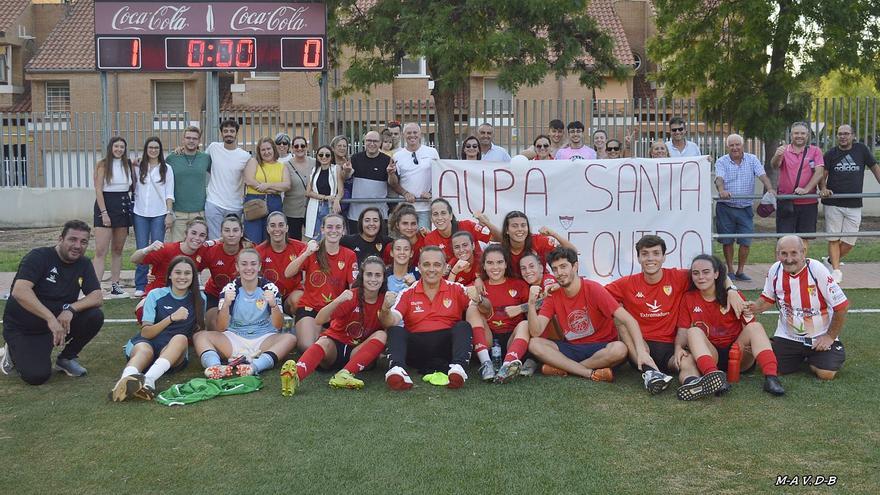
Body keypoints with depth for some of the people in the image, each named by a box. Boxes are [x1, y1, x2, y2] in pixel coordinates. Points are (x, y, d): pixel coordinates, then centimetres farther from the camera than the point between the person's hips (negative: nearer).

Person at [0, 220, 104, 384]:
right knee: (37, 376, -24)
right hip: (22, 329, -5)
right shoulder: (39, 257, -16)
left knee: (95, 316, -19)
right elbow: (20, 292, -31)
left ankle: (67, 358, 4)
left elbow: (97, 297, -10)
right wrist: (51, 318, -41)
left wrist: (71, 308, -30)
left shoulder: (84, 264, 1)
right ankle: (13, 353, 9)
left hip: (60, 323, 5)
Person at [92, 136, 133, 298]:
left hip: (124, 206, 6)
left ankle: (115, 286, 15)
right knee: (100, 251, -11)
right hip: (106, 206, -5)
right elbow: (98, 189, -9)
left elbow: (133, 186, 16)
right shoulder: (102, 164, -4)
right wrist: (104, 212, -16)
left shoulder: (128, 164, 11)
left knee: (118, 249, 10)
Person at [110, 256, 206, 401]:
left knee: (181, 338, -33)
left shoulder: (199, 299, 9)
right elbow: (145, 333, -4)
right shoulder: (156, 295, 4)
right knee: (144, 350, -36)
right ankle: (125, 382, -70)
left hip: (174, 353, 1)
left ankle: (149, 379, -58)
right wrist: (171, 318, -16)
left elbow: (199, 331, 20)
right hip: (147, 343, -1)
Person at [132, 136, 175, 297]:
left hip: (159, 214, -1)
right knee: (141, 250, 2)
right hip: (140, 213, 1)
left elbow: (169, 194, 1)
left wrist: (170, 214, -5)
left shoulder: (166, 169, 4)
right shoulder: (138, 168, 8)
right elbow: (134, 188, 12)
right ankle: (140, 286, 8)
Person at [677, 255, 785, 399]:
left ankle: (771, 377, -42)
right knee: (694, 331, -26)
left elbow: (750, 325, -1)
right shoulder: (688, 298, 3)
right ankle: (714, 376, -51)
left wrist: (747, 314, -23)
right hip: (709, 355, 0)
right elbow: (683, 331, -2)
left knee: (755, 326, -22)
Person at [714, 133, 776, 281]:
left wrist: (770, 188, -28)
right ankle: (730, 271, 19)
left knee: (745, 241, 0)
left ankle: (740, 271, 14)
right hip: (725, 207, -1)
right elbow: (719, 178, -17)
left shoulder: (752, 160, 5)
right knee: (727, 241, 5)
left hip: (745, 208, 1)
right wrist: (721, 190, -40)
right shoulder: (721, 162, 0)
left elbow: (762, 175, -8)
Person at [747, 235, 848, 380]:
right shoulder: (775, 270, -8)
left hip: (820, 338, -3)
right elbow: (768, 299, 10)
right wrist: (755, 307, -12)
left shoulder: (817, 270, -21)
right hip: (787, 336, 3)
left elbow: (842, 306, -14)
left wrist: (830, 337, -9)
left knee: (826, 373, -18)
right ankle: (800, 356, 23)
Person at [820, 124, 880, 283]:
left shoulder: (861, 149, 5)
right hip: (833, 203, -1)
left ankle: (832, 260, 26)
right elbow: (822, 175, -2)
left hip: (854, 205, 1)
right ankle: (836, 270, 8)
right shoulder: (831, 154, 3)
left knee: (849, 242, 2)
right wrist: (823, 189, -21)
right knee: (834, 239, 1)